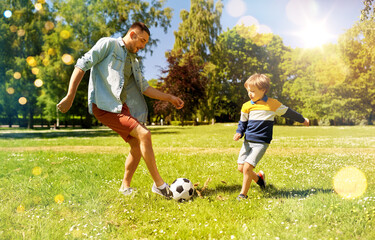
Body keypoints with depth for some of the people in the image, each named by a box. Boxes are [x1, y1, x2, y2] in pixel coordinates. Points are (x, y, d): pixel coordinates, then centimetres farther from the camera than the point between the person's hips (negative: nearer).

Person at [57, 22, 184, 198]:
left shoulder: (133, 61, 23)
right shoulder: (108, 44, 1)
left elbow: (144, 87, 23)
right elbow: (82, 65, -5)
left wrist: (169, 98, 17)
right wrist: (70, 96, -13)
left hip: (121, 106, 9)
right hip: (104, 105, -9)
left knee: (137, 145, 8)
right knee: (144, 134, -19)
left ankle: (125, 187, 24)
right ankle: (159, 184, -9)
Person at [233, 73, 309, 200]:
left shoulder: (273, 104, -3)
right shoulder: (247, 106, 5)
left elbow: (288, 112, 13)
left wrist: (302, 119, 26)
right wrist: (239, 132, -5)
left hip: (261, 143, -5)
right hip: (248, 141, 5)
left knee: (247, 167, -16)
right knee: (241, 168, 5)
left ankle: (243, 194, 1)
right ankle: (258, 177, 34)